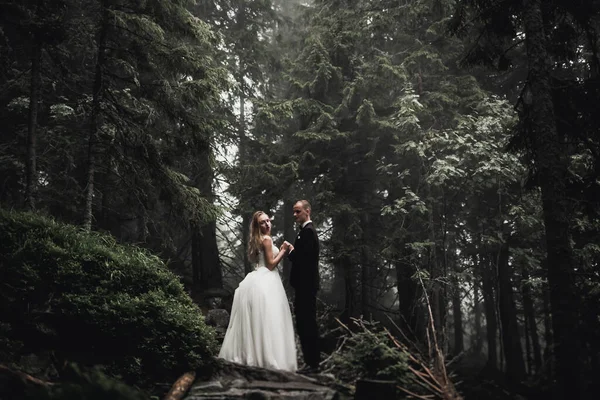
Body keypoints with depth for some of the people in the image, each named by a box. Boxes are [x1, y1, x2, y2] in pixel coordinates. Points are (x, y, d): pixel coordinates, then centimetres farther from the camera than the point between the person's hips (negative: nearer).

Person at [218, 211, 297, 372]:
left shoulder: (257, 240, 18)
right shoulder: (266, 239, -10)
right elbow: (271, 264, -13)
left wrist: (281, 251, 15)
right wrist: (283, 251, -5)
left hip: (258, 280, 10)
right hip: (266, 282, -10)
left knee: (254, 320, 10)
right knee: (267, 320, -10)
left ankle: (248, 354, 13)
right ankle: (269, 358, -10)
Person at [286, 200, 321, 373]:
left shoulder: (307, 231, -14)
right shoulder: (307, 230, 18)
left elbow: (302, 257, -22)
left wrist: (290, 252, -6)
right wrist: (292, 251, 8)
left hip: (305, 285, -11)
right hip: (306, 284, 11)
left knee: (307, 324, -6)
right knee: (306, 324, 13)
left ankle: (312, 363, -1)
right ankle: (311, 361, 18)